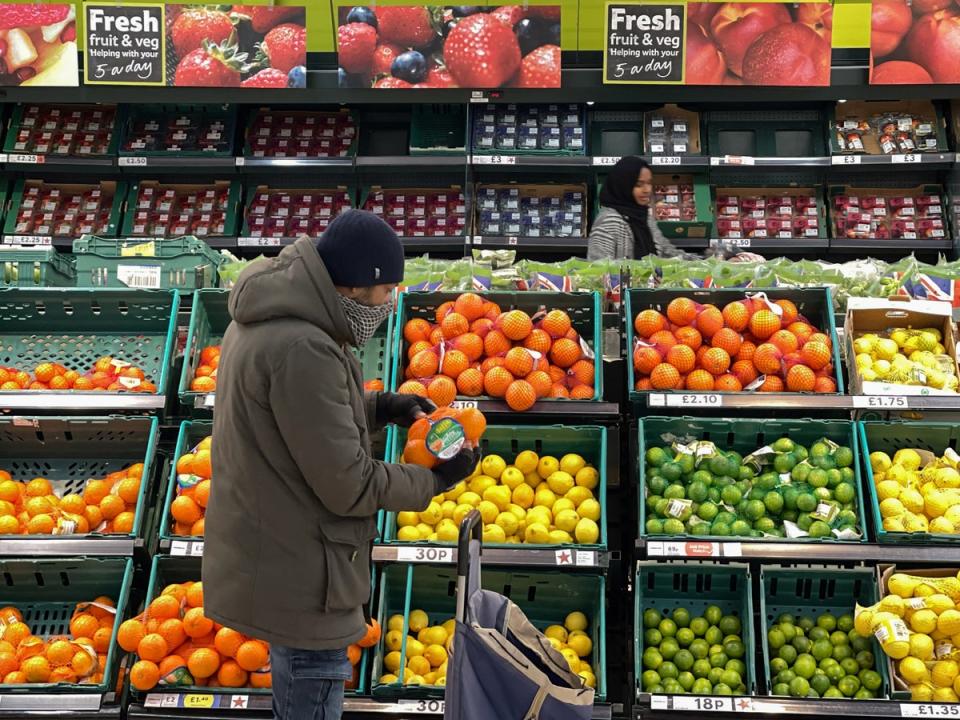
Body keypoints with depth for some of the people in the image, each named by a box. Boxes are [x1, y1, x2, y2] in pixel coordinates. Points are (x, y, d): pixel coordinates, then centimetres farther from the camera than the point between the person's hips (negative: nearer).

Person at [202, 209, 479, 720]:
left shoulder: (265, 321, 3)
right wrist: (436, 479, -10)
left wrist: (378, 408, 7)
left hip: (269, 562, 10)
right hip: (298, 579, -10)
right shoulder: (302, 348, -29)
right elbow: (348, 485, -24)